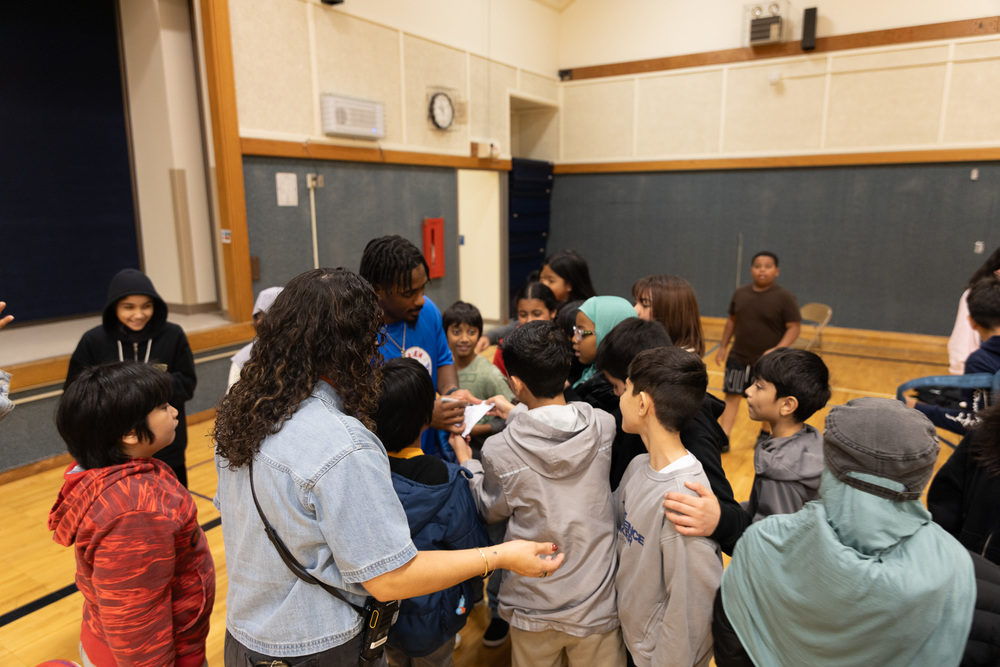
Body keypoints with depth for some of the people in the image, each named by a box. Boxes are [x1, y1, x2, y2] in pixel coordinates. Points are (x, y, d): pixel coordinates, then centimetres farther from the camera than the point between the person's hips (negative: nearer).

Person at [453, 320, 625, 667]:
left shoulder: (500, 450, -21)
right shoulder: (603, 427, -16)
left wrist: (466, 462, 13)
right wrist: (516, 414, 18)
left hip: (533, 610, -1)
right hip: (596, 605, 1)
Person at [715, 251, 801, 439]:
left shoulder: (785, 297, -11)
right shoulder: (740, 293, 2)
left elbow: (794, 327, -13)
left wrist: (777, 350, -26)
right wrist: (722, 347, 12)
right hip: (739, 358, 3)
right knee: (732, 395, 1)